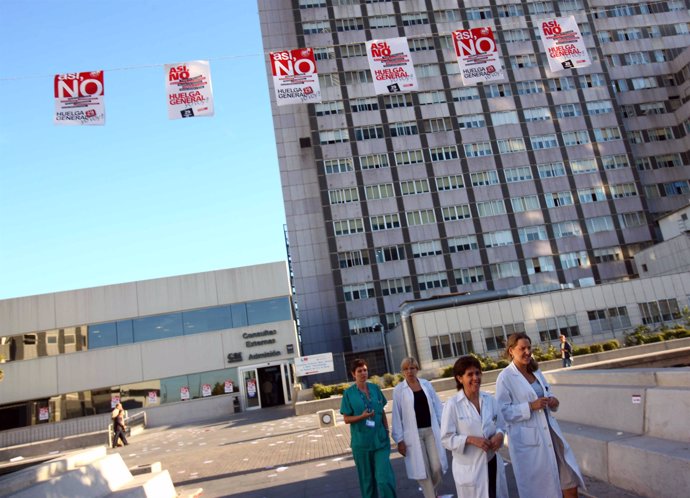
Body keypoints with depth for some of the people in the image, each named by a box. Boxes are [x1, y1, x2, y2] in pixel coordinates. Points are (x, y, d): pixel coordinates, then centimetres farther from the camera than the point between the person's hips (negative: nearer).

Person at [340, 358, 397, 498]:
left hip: (380, 439, 2)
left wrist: (387, 431, 5)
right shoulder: (349, 393, -5)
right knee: (367, 478, 11)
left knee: (384, 478, -6)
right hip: (361, 441, -1)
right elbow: (346, 419, -4)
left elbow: (382, 412, 12)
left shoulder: (375, 388, 4)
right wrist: (362, 416, -19)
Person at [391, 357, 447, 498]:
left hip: (431, 431, 3)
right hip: (413, 434, -2)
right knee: (422, 470, 1)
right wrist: (399, 439, -6)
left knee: (438, 468, 3)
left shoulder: (426, 384, 5)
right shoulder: (398, 390, -4)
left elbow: (437, 407, 7)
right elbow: (397, 416, -4)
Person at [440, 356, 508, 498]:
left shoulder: (490, 399, 0)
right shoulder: (452, 404, -14)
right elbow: (446, 439, -12)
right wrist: (470, 439, -23)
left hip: (493, 463, 4)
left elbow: (501, 426, 10)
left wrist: (499, 435, -11)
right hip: (469, 468, -4)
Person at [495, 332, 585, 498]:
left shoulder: (535, 371, 11)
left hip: (549, 432, 7)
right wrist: (530, 407, -23)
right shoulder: (505, 377, -12)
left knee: (570, 482, 11)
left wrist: (553, 401, -3)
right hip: (527, 440, -6)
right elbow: (502, 411, -16)